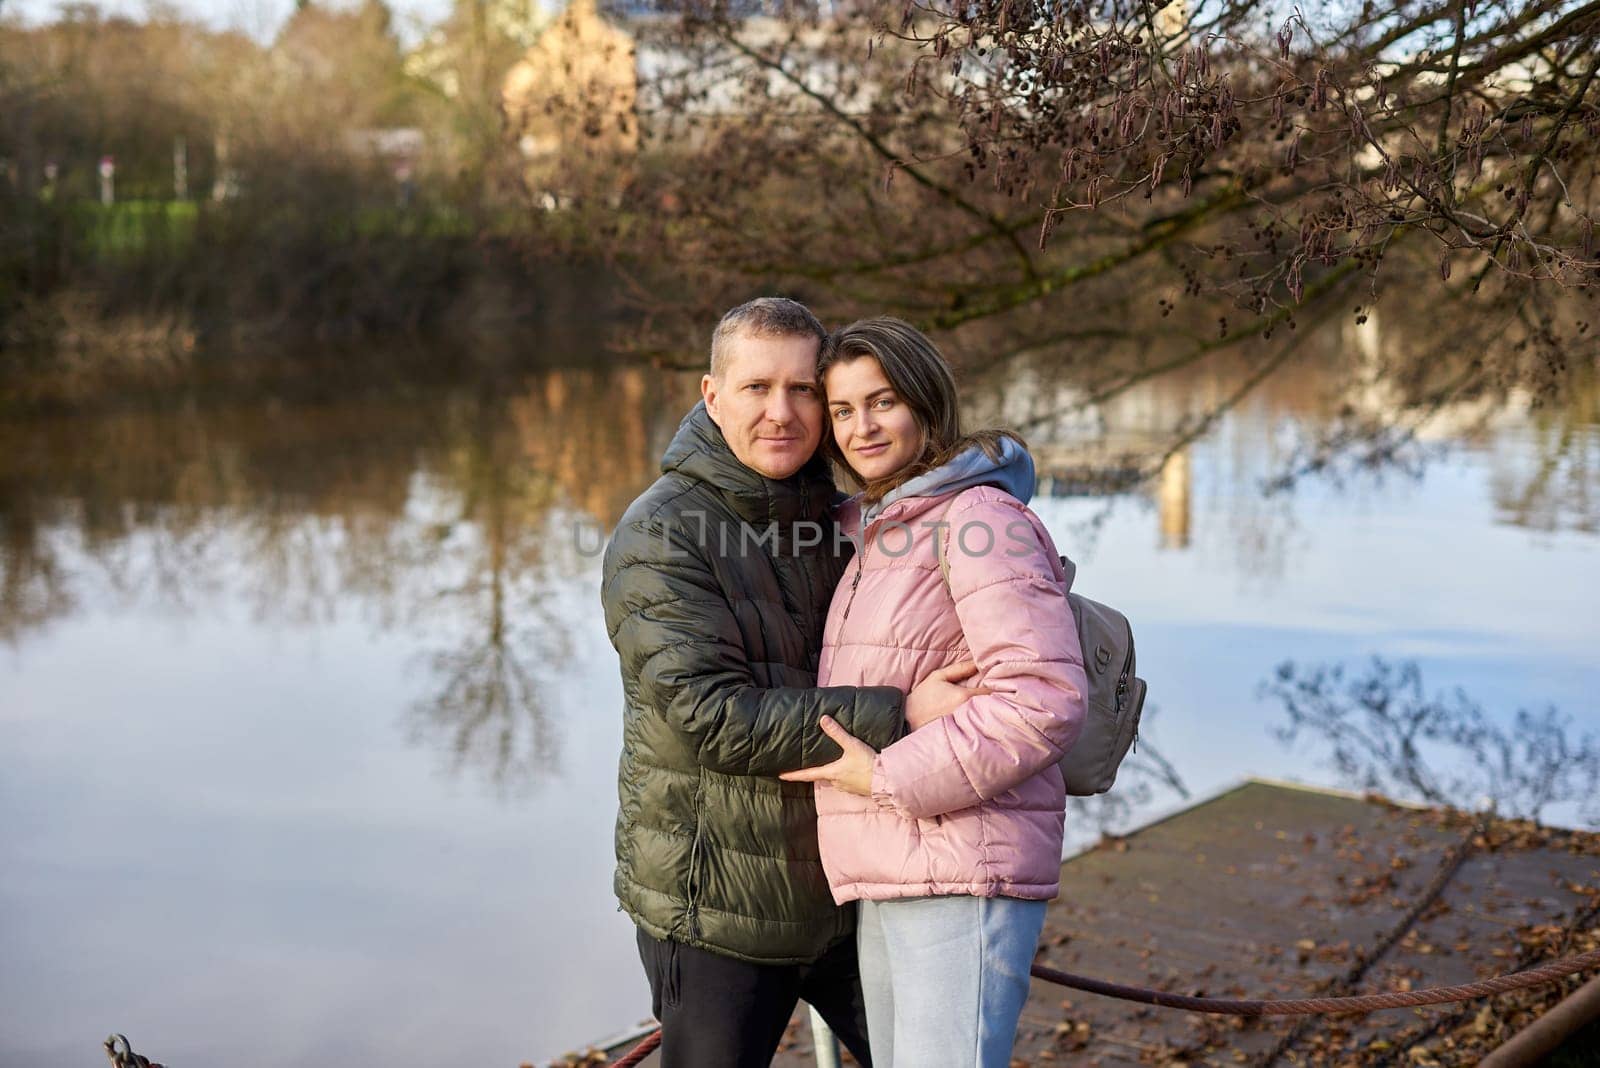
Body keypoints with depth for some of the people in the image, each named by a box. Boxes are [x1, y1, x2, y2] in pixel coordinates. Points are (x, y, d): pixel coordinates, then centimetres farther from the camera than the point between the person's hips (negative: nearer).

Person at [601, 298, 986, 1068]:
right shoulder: (659, 537, -17)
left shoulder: (842, 510, 2)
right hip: (717, 908, -5)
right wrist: (899, 716, -30)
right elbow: (712, 717, -26)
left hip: (847, 886, 6)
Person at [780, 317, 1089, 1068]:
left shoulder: (979, 519, -10)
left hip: (964, 874, -9)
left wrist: (890, 777, -17)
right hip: (889, 881, 10)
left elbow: (1045, 700, -20)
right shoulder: (875, 535, 19)